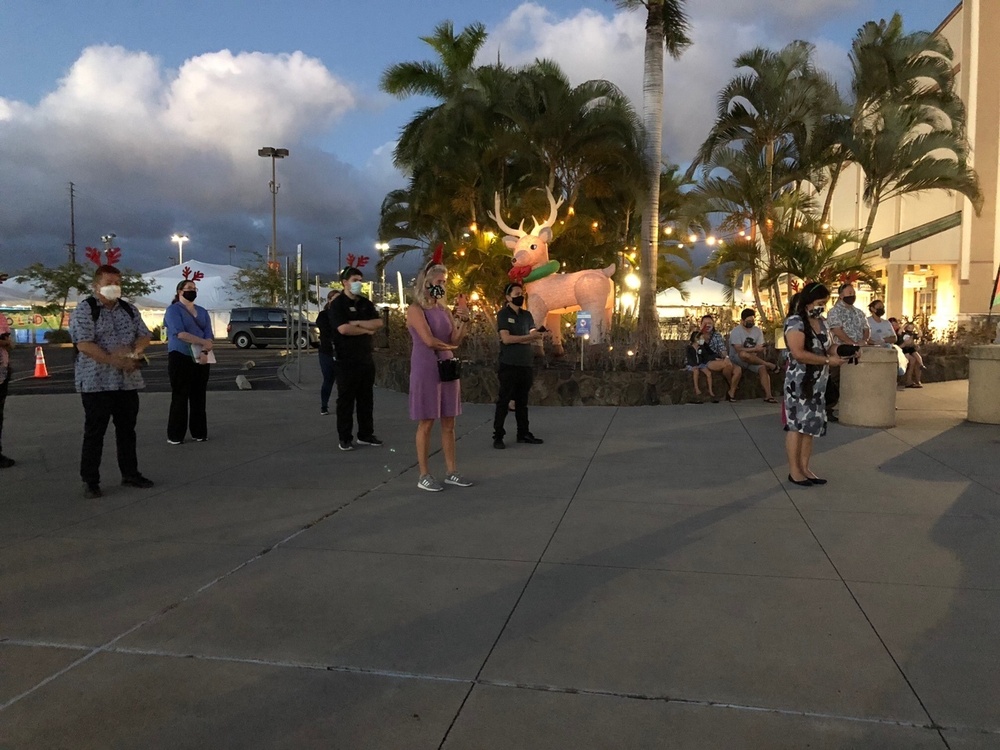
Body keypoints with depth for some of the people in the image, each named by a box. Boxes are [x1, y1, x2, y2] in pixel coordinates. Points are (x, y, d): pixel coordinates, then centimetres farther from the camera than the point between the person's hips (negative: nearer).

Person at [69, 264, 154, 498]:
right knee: (94, 433, 1)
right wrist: (116, 361, -24)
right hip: (96, 383, -5)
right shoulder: (84, 310, -8)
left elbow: (144, 336, 9)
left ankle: (130, 473, 23)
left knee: (127, 430, 13)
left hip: (128, 381, 6)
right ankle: (90, 481, 10)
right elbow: (84, 345, -18)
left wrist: (133, 351, -14)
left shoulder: (129, 310, 11)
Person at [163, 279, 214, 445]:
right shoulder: (173, 310, -3)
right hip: (180, 358, -5)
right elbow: (179, 333, -17)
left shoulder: (202, 311, 15)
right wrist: (204, 342, -15)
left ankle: (199, 433, 11)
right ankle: (175, 435, 1)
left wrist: (205, 352, -14)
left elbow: (209, 335, 4)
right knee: (180, 396, -4)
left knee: (199, 396, 6)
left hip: (201, 359, 5)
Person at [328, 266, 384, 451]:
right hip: (346, 360, -6)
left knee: (366, 398, 10)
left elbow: (378, 323, 1)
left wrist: (358, 323, -13)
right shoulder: (337, 304, -6)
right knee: (346, 399, -1)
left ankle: (366, 434, 19)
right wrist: (367, 329, -7)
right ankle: (345, 438, 5)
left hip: (366, 358, 6)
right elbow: (343, 328, -20)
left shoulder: (366, 303, 13)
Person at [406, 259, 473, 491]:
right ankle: (424, 475, 6)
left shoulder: (444, 309, 12)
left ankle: (451, 471, 16)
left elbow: (456, 340, 6)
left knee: (449, 423, 8)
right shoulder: (416, 309, -8)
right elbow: (429, 340, -17)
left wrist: (464, 320, -9)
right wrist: (449, 346, 0)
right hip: (425, 369, -7)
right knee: (426, 423, -2)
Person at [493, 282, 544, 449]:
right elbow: (506, 339, -14)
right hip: (509, 365, -5)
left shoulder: (527, 315, 14)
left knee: (522, 401, 12)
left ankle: (523, 433, 19)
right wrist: (528, 337, -13)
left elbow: (536, 337, 4)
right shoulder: (503, 314, -3)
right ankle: (498, 436, 1)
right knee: (503, 401, -2)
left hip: (527, 364, 6)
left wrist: (516, 339, -12)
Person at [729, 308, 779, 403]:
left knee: (762, 368, -25)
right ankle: (769, 364, -22)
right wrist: (754, 349, -32)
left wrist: (756, 353, -23)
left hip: (752, 359, 4)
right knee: (744, 354, -38)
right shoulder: (736, 331, -14)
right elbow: (738, 349, -25)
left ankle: (768, 395, -29)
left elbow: (760, 349, -2)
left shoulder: (758, 330, 3)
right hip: (737, 359, -4)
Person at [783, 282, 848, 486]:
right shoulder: (795, 322, -15)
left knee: (811, 425, 9)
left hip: (818, 383, 8)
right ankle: (794, 471, 5)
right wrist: (828, 360, -20)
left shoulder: (821, 322, 12)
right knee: (797, 425, -2)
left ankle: (805, 468, 17)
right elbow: (798, 353, -24)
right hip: (799, 382, -8)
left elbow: (830, 345, 19)